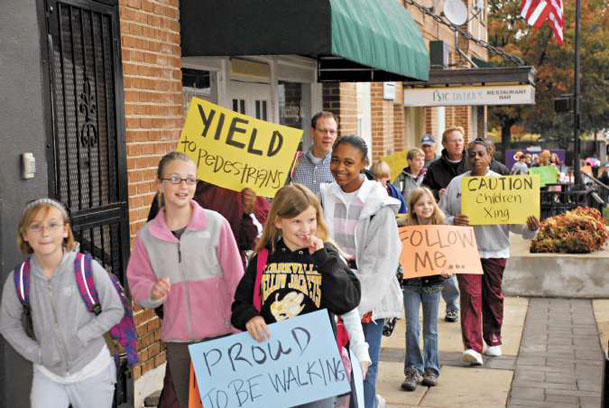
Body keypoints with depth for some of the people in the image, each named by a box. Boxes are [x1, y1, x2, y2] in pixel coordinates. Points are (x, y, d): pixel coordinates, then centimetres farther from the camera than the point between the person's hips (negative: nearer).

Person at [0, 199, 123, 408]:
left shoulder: (88, 268, -16)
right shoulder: (18, 279, -9)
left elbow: (115, 310, -8)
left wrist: (81, 337, -16)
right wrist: (37, 353, -4)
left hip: (92, 371, -1)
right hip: (47, 376, 2)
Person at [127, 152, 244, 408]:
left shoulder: (216, 224, -7)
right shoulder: (147, 236, 0)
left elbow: (236, 279, -4)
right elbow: (138, 284, 6)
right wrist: (153, 293, -16)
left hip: (221, 336, -2)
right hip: (178, 341, 2)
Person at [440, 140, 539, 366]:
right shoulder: (456, 183, 5)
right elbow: (441, 214, 7)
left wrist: (529, 228, -15)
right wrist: (453, 221, -15)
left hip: (495, 249, 1)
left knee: (493, 296, 11)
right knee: (470, 296, -10)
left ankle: (493, 340, 30)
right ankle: (472, 347, -11)